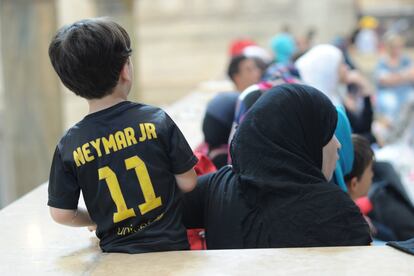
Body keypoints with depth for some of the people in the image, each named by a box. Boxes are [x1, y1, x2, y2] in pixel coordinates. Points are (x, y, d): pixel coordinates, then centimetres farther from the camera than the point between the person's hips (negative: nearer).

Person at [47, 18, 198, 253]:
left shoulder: (69, 145, -9)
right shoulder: (156, 120, -13)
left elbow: (61, 214, -4)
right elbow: (187, 182, -6)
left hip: (118, 252, 1)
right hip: (171, 246, -1)